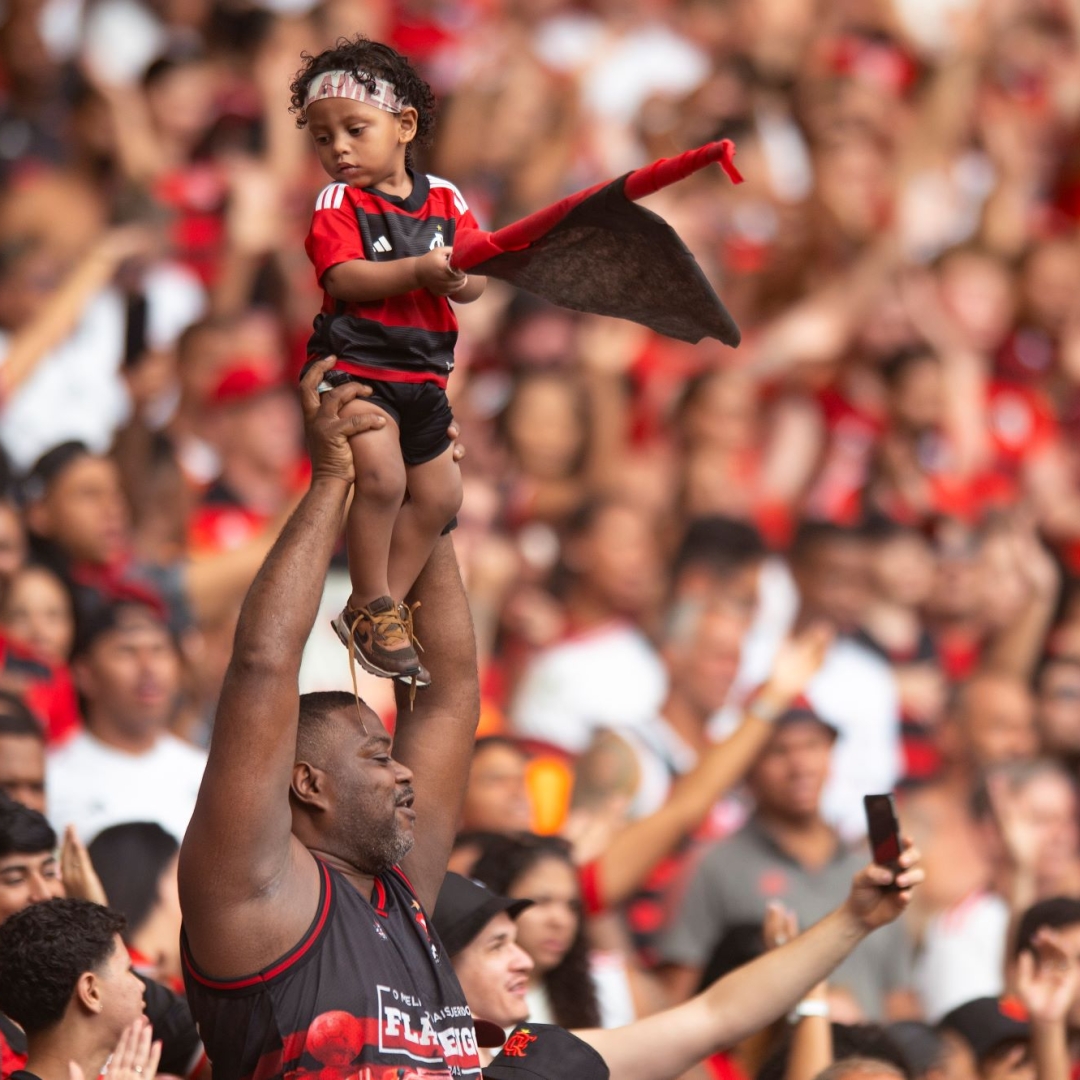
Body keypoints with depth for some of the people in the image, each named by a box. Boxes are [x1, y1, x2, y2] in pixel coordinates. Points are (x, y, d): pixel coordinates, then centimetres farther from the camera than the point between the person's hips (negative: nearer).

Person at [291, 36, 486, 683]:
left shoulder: (445, 200, 6)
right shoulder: (338, 203, -5)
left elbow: (474, 285, 4)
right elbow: (343, 278, -20)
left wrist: (458, 276, -20)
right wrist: (417, 270, -29)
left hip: (423, 374, 6)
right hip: (356, 363, -6)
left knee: (439, 495, 13)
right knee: (380, 474, -23)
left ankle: (386, 606, 25)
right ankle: (371, 605, -7)